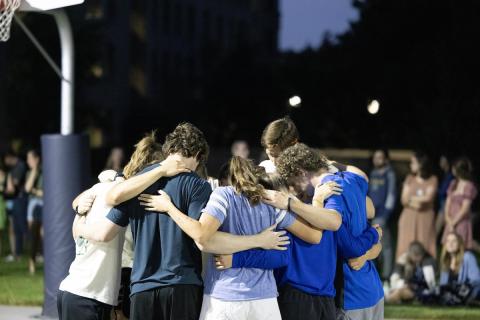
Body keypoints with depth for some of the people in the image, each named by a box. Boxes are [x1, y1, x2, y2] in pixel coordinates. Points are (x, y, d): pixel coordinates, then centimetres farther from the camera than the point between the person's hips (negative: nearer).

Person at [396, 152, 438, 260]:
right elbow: (404, 199, 5)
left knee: (424, 249, -7)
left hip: (425, 218, -2)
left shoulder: (432, 180, 1)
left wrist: (411, 198, 0)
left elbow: (428, 197, -10)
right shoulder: (409, 179, 10)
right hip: (409, 218, 2)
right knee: (406, 247, -4)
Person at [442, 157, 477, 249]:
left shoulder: (469, 186, -11)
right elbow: (448, 203, 10)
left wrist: (453, 223, -8)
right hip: (451, 223, 7)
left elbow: (465, 209, -13)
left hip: (462, 223, -7)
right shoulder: (453, 184, 11)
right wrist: (449, 221, -3)